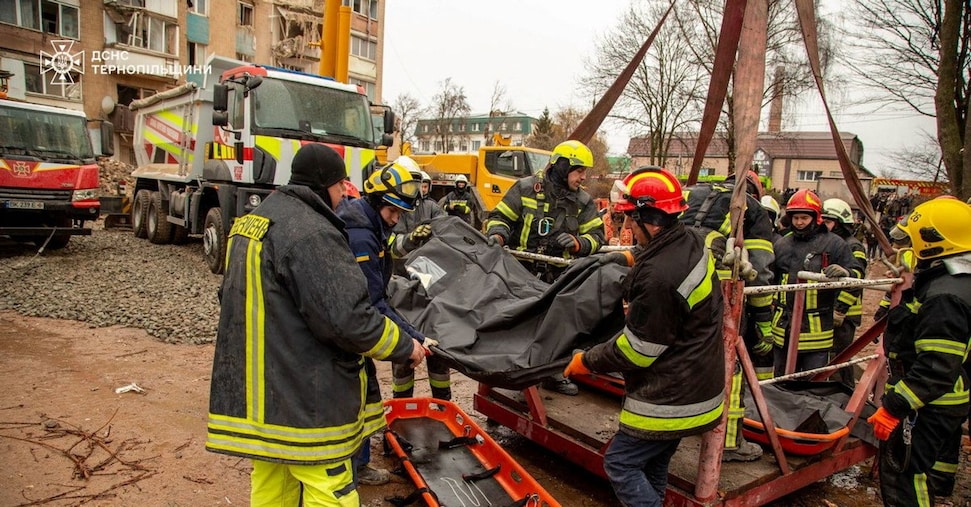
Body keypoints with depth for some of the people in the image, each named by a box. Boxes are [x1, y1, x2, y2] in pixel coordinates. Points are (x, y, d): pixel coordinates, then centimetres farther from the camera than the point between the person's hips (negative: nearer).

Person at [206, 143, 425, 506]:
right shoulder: (311, 234, -20)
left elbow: (233, 298, 23)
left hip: (254, 390, 10)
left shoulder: (252, 221, 12)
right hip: (302, 402, -10)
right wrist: (405, 346, -9)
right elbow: (349, 319, -24)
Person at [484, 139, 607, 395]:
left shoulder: (583, 202, 7)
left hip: (559, 278, 3)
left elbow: (596, 236, 5)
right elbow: (500, 217, 2)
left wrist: (578, 243, -16)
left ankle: (553, 373, 29)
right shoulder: (526, 188, -3)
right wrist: (497, 235, -19)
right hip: (522, 273, -3)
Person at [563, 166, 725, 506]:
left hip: (670, 398, -10)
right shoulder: (691, 242, -3)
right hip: (693, 386, 10)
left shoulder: (659, 277, -31)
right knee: (652, 464, 22)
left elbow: (636, 351, -20)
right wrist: (637, 259, 27)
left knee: (620, 463, 2)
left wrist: (587, 361, -7)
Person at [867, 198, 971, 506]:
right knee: (931, 477, 24)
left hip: (927, 408, -11)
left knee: (902, 481, -2)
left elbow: (937, 369, -30)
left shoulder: (944, 298, -26)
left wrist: (893, 408, -27)